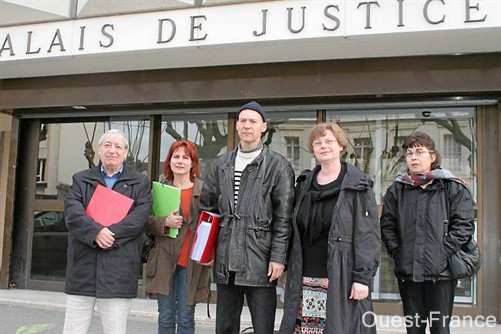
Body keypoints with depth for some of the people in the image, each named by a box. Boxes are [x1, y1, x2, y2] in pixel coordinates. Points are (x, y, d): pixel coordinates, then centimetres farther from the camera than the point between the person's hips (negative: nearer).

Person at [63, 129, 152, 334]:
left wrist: (109, 234, -16)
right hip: (82, 269, 2)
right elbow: (72, 212, -2)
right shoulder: (81, 180, 15)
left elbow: (139, 217, -5)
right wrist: (96, 232, -18)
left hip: (119, 271, -1)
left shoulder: (140, 183, 10)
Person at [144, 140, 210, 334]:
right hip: (165, 260, 2)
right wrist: (164, 223, -14)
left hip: (192, 262, -1)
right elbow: (145, 222, 5)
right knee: (165, 318, 9)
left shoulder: (203, 190, 1)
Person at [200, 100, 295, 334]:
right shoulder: (221, 165, 12)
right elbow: (207, 206, 17)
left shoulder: (278, 166, -2)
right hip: (225, 261, 5)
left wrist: (278, 257, -10)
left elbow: (283, 217, -5)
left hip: (260, 262, -4)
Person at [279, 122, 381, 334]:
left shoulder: (357, 186, -2)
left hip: (341, 280, -4)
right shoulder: (304, 184, 14)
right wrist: (289, 272, 14)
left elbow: (368, 236, -7)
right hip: (305, 281, 5)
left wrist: (362, 277, -14)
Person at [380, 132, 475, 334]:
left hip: (441, 272, -3)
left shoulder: (453, 188, 0)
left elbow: (464, 225, -6)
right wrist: (397, 252, -1)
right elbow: (387, 226, 10)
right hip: (407, 272, 3)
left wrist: (443, 253, -13)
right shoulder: (397, 190, 9)